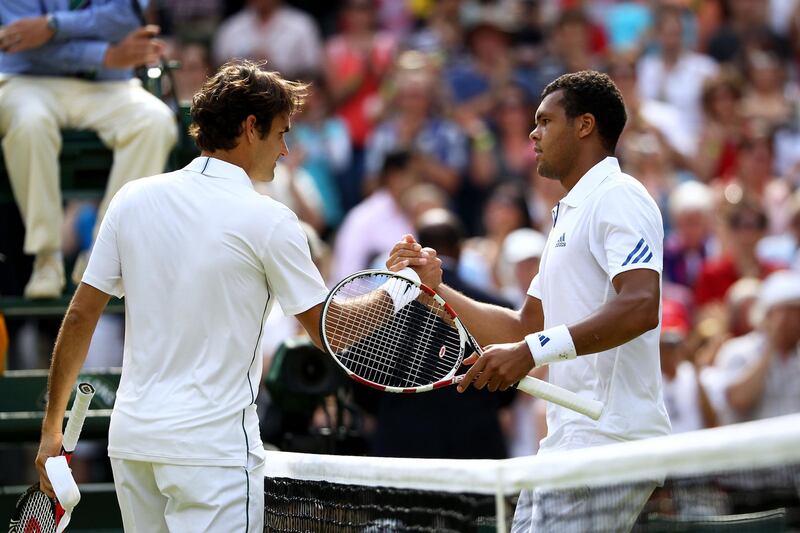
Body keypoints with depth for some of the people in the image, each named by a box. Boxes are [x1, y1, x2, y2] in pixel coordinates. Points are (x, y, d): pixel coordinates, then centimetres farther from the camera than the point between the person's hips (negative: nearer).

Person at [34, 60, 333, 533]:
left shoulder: (133, 199, 6)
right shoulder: (269, 220, -8)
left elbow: (81, 316, 7)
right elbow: (331, 332, -2)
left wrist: (52, 428, 13)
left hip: (131, 439, 6)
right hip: (214, 447, -6)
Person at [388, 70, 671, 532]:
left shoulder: (618, 197, -7)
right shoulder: (569, 215, 26)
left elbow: (641, 307, -23)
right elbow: (523, 329, 26)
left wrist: (533, 351, -28)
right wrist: (437, 288, 16)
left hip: (609, 441, -10)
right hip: (567, 443, 10)